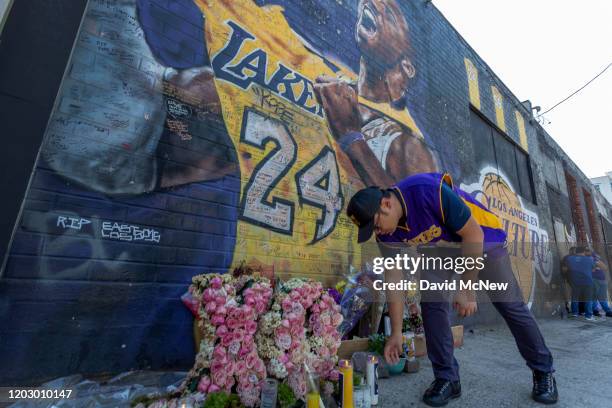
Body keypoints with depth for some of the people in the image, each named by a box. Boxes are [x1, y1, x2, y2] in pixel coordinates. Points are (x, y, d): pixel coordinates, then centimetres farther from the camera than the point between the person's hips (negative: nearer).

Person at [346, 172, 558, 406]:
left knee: (510, 305, 4)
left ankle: (543, 372, 28)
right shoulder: (387, 233, -21)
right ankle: (447, 378, 6)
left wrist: (467, 290, -26)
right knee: (432, 304, -9)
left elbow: (473, 234, -29)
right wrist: (396, 333, -11)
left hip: (482, 240, -3)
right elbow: (394, 280, -14)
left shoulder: (430, 191, -40)